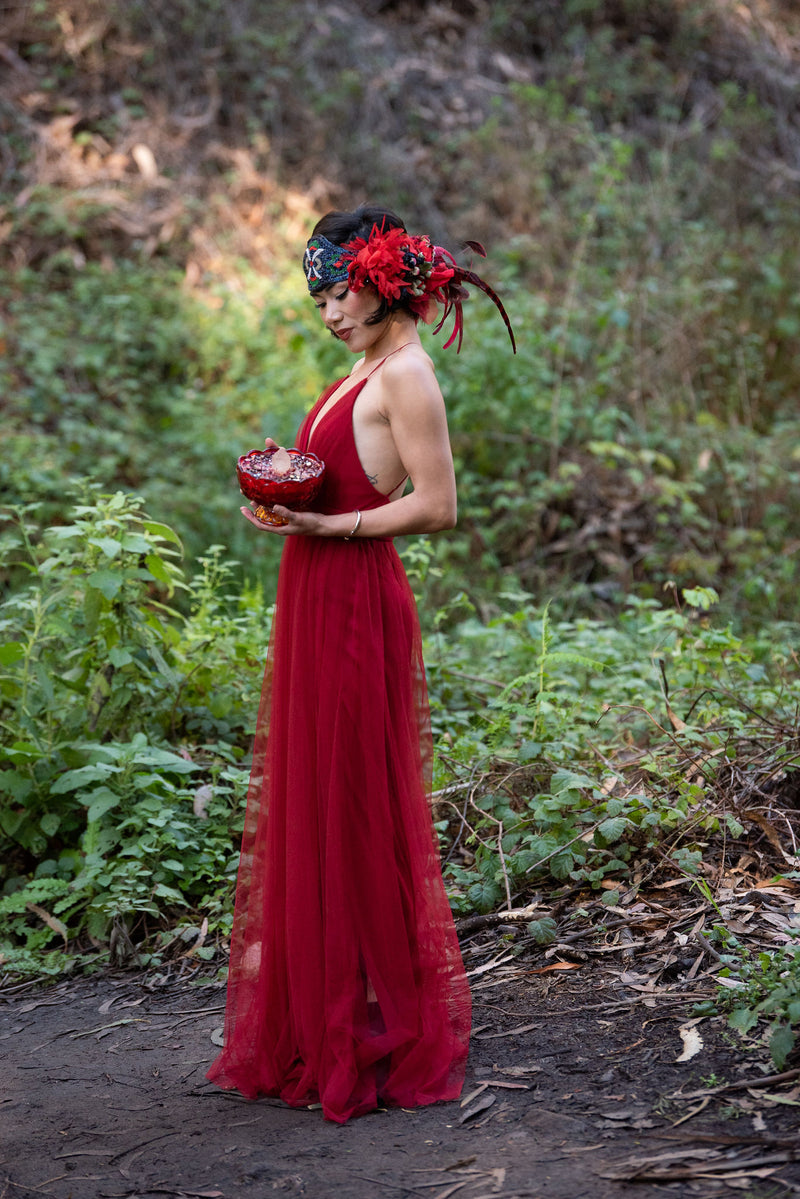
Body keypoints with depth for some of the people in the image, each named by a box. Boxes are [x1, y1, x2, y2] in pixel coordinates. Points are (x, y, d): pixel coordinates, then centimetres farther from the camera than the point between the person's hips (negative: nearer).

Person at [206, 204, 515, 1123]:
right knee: (309, 799, 13)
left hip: (357, 602, -10)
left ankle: (376, 1030, 8)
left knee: (353, 806, -3)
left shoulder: (405, 374, -12)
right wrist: (286, 489, 10)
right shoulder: (366, 373, 17)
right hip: (317, 599, 10)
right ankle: (315, 1012, 23)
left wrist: (321, 524, -19)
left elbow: (438, 506, -19)